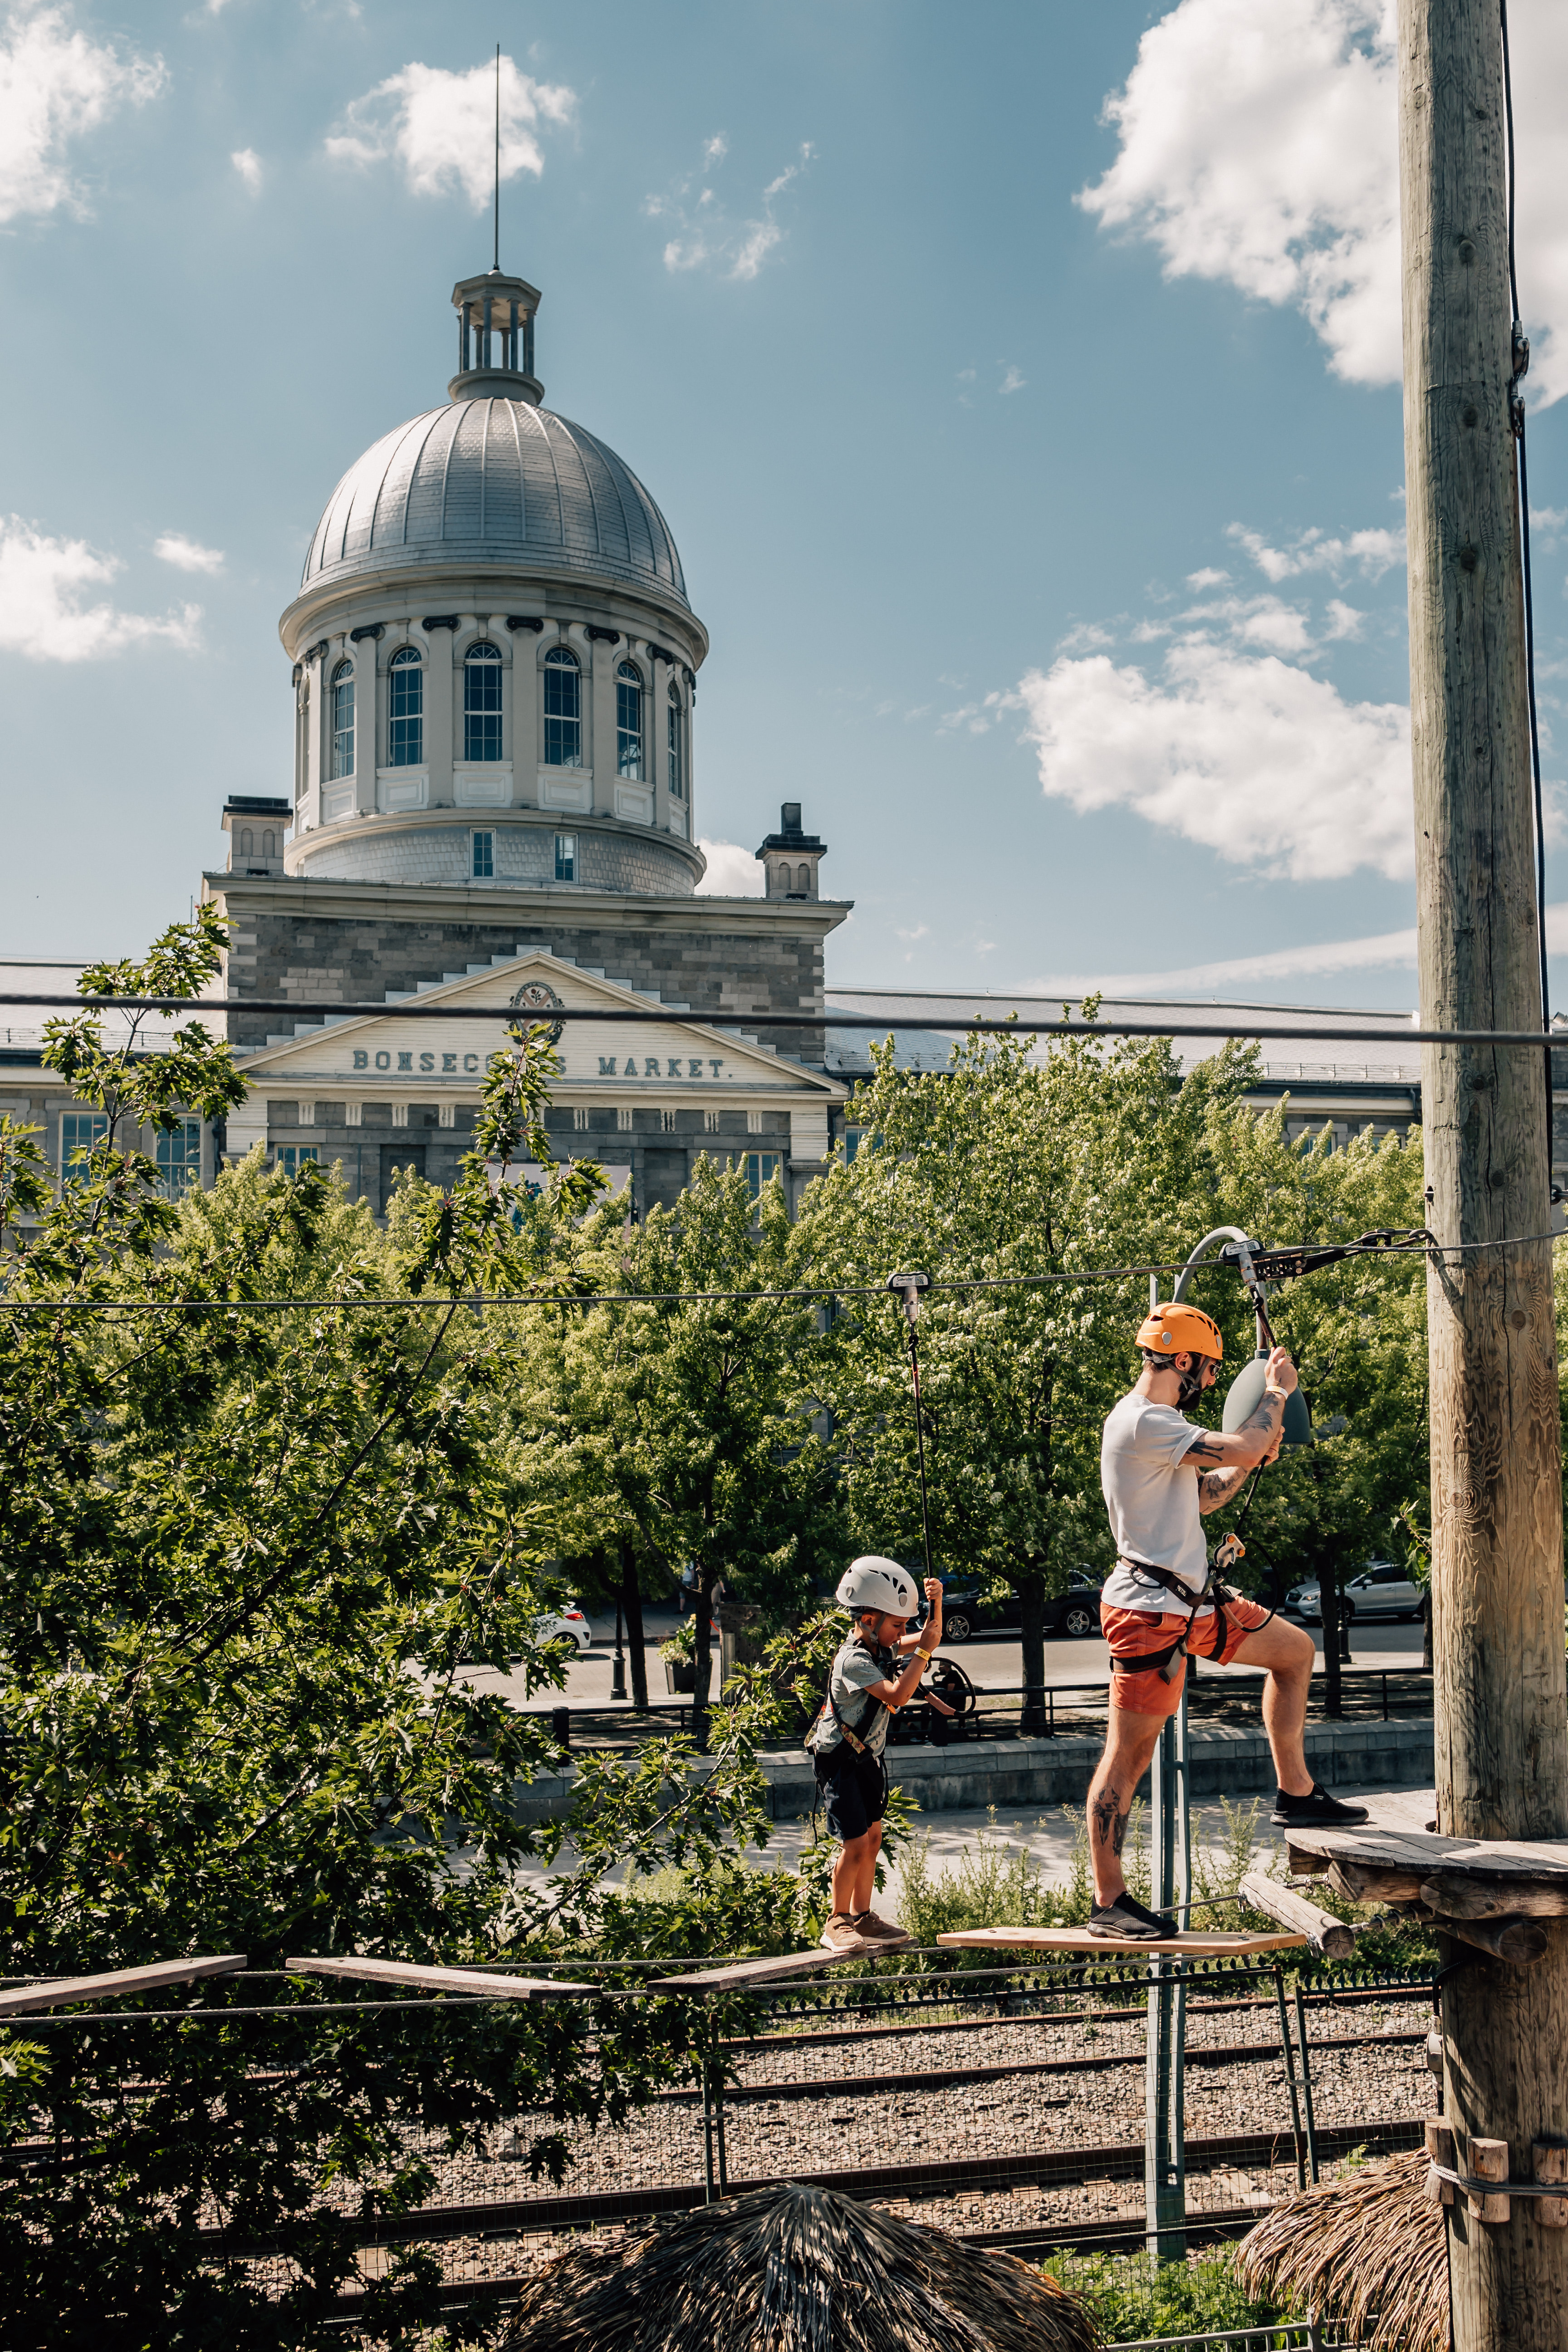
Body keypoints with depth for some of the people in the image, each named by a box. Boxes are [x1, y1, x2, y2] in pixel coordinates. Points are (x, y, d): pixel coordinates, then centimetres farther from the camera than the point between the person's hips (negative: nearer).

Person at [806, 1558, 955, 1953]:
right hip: (839, 1761, -9)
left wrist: (936, 1601, -6)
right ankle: (837, 1924, 3)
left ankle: (862, 1917, 22)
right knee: (856, 1844, -11)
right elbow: (897, 1695, -34)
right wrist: (923, 1653, -29)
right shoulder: (853, 1660, -26)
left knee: (872, 1838, 11)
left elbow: (928, 1638, 11)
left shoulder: (882, 1647, 1)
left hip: (868, 1757, 9)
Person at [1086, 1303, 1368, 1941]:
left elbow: (1200, 1496, 25)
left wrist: (1253, 1458, 11)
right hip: (1150, 1610, -10)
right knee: (1129, 1754, -5)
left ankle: (1295, 1794, 26)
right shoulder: (1142, 1422, -19)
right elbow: (1242, 1447, -25)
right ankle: (1108, 1903, 2)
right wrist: (1276, 1390, -7)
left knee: (1295, 1651, 20)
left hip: (1193, 1602, 11)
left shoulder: (1158, 1423, 15)